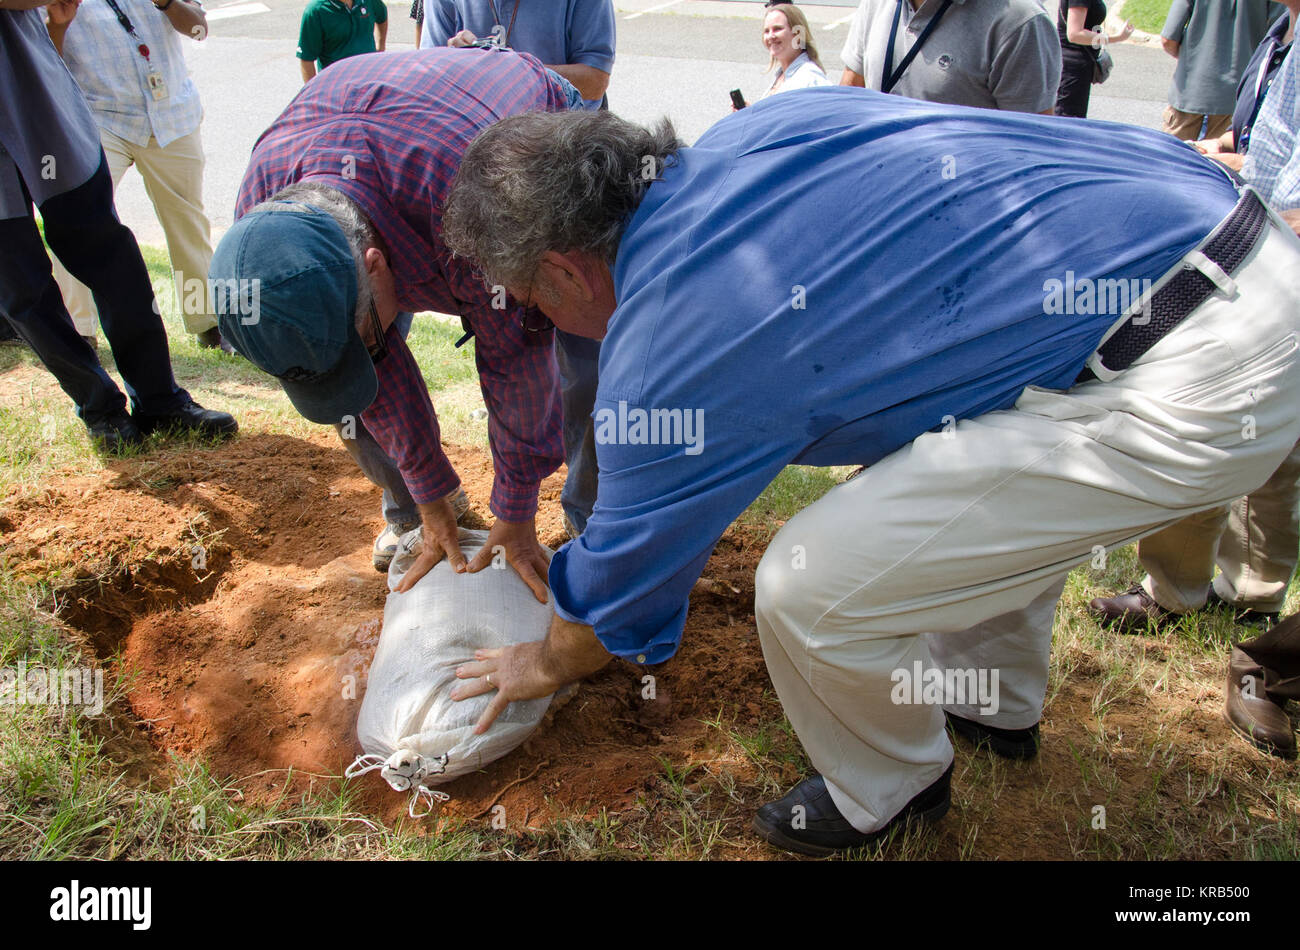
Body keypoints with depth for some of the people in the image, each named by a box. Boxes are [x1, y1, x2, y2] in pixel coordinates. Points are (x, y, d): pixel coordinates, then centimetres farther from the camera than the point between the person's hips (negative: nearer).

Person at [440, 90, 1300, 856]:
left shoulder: (662, 361, -13)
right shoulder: (761, 126, 9)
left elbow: (624, 581, 4)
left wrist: (546, 664, 27)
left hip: (1194, 382, -10)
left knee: (812, 587, -5)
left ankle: (886, 793, 28)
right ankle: (1001, 700, 55)